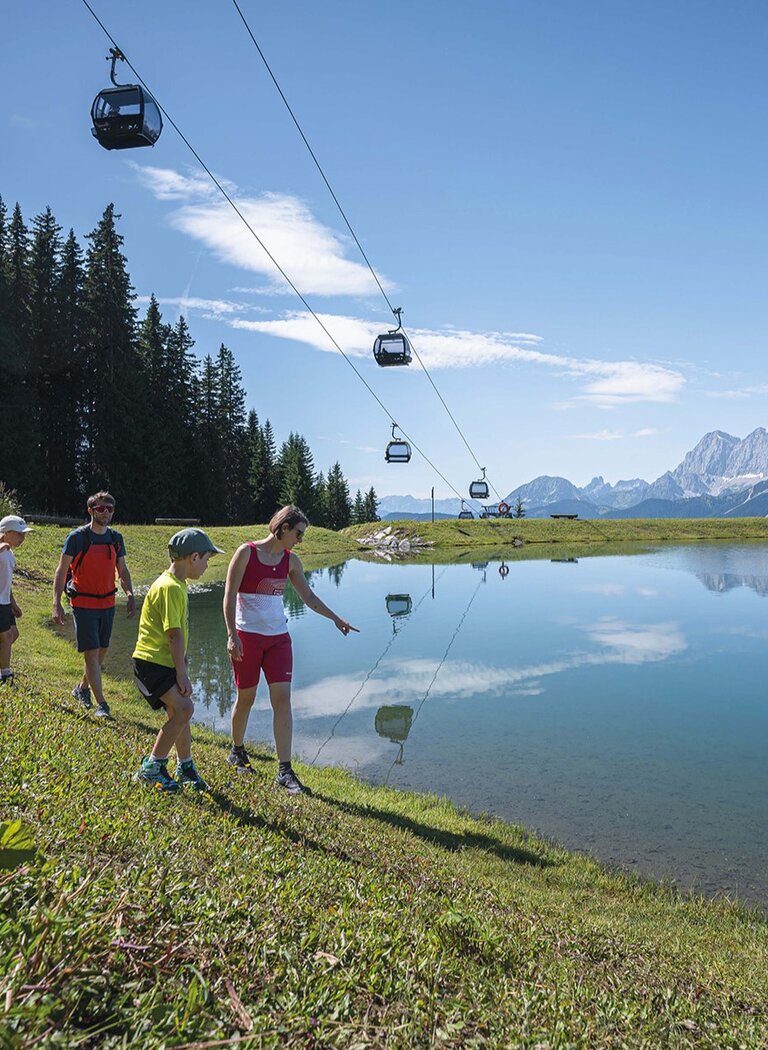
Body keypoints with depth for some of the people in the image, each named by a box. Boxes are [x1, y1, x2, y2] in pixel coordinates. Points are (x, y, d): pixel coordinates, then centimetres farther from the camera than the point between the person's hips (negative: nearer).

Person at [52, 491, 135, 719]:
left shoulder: (116, 538, 6)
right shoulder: (77, 537, -9)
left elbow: (122, 571, 14)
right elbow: (61, 571, -7)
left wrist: (130, 595, -1)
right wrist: (57, 604, -14)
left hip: (107, 603, 6)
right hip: (83, 604, -6)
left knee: (102, 651, 14)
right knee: (91, 653, -7)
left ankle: (82, 688, 37)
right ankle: (101, 705, -4)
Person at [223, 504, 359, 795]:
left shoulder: (290, 560, 7)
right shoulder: (247, 552, -8)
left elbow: (309, 597, 17)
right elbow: (229, 595, -9)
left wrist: (336, 619, 15)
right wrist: (232, 635, -16)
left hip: (278, 637, 4)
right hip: (247, 636, -4)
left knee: (283, 700, -4)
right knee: (246, 698, 8)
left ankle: (284, 771, 0)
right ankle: (237, 752, 35)